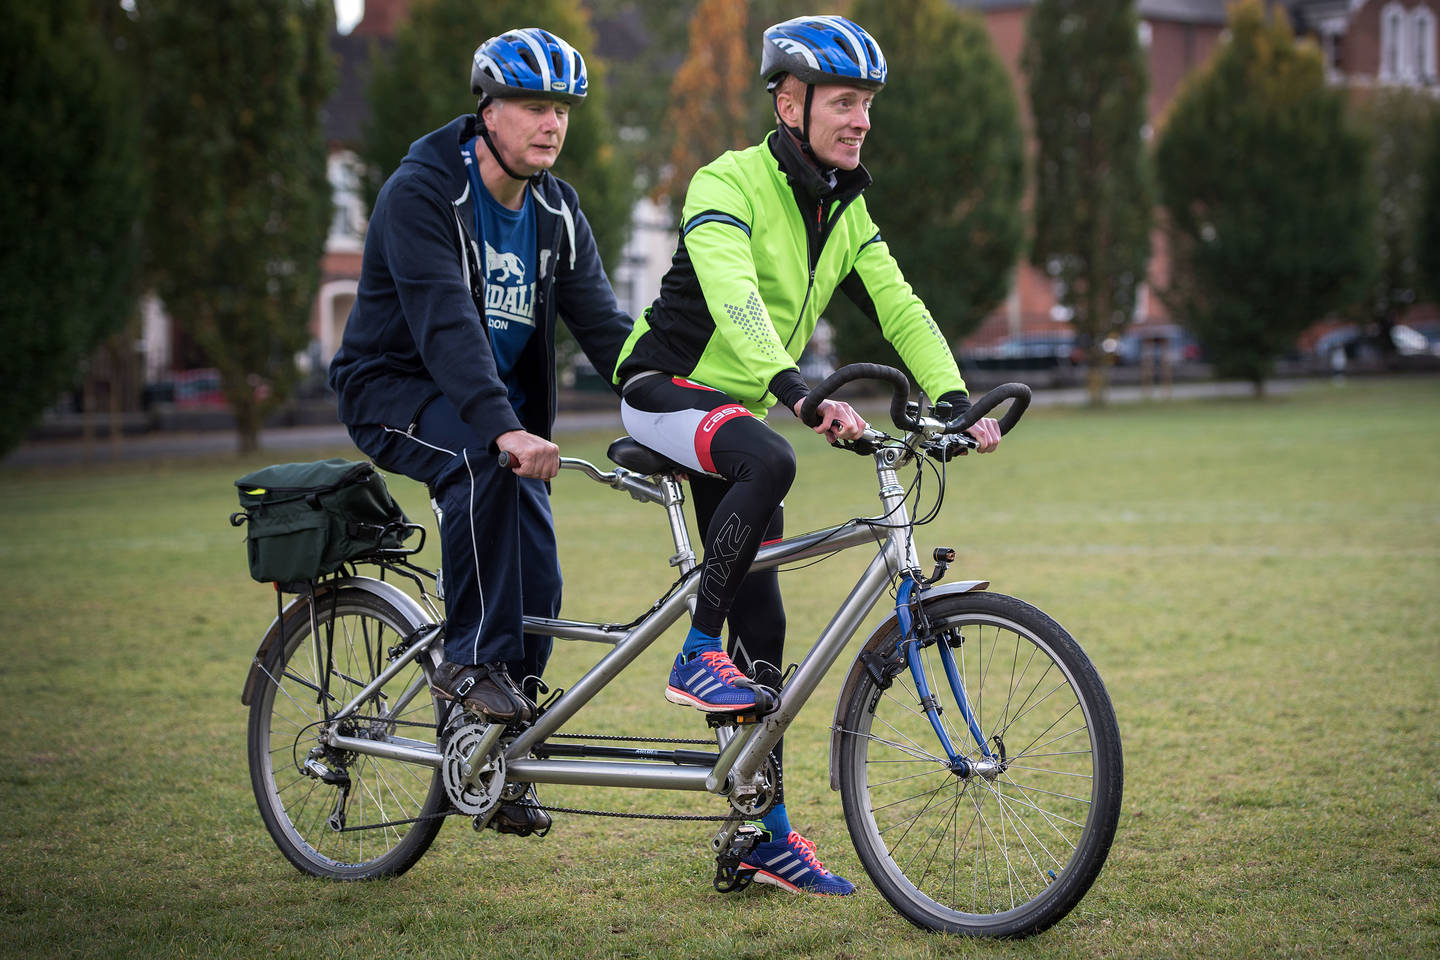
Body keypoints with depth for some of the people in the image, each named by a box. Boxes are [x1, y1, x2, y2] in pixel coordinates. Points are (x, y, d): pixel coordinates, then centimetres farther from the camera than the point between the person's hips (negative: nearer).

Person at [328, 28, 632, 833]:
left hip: (504, 401, 6)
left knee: (539, 584, -6)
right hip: (399, 388, -6)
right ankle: (471, 662, -26)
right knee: (480, 463, -38)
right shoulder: (421, 193, -20)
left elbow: (605, 324, -4)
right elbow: (445, 322, -33)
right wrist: (502, 430, -46)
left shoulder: (558, 211, 1)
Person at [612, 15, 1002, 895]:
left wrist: (955, 402, -17)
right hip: (665, 390, -7)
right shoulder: (729, 184, -19)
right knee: (769, 461, -38)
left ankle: (767, 833, 7)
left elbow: (900, 309, -1)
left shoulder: (845, 213, 5)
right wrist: (802, 394, -48)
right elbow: (732, 297, -34)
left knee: (762, 621, 2)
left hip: (738, 413, 7)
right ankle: (697, 655, -24)